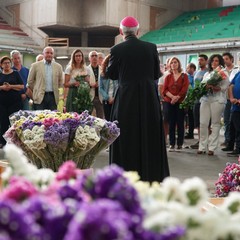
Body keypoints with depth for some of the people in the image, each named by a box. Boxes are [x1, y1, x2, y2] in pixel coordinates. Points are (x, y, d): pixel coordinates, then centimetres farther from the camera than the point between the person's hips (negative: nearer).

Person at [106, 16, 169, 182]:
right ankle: (152, 176, 20)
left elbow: (111, 75, 3)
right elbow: (157, 74, 6)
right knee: (149, 137, 12)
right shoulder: (151, 48, -2)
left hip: (126, 99, -2)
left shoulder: (117, 50, -8)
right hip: (149, 99, 2)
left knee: (127, 139, 7)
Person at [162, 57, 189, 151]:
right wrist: (172, 97, -14)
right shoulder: (168, 77, 11)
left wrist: (177, 97, -16)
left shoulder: (184, 76, 4)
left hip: (181, 102, -2)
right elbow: (164, 90, 2)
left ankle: (180, 144, 5)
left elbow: (184, 89, -6)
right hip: (170, 102, 2)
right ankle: (172, 144, 5)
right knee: (171, 123, 2)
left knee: (180, 124, 0)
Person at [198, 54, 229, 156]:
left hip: (217, 100, -4)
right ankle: (202, 146, 6)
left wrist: (215, 88, -22)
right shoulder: (207, 74, 23)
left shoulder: (223, 73, 6)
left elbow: (225, 87, -6)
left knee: (215, 123, -2)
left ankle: (212, 147, 2)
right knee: (203, 123, -1)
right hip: (205, 99, 4)